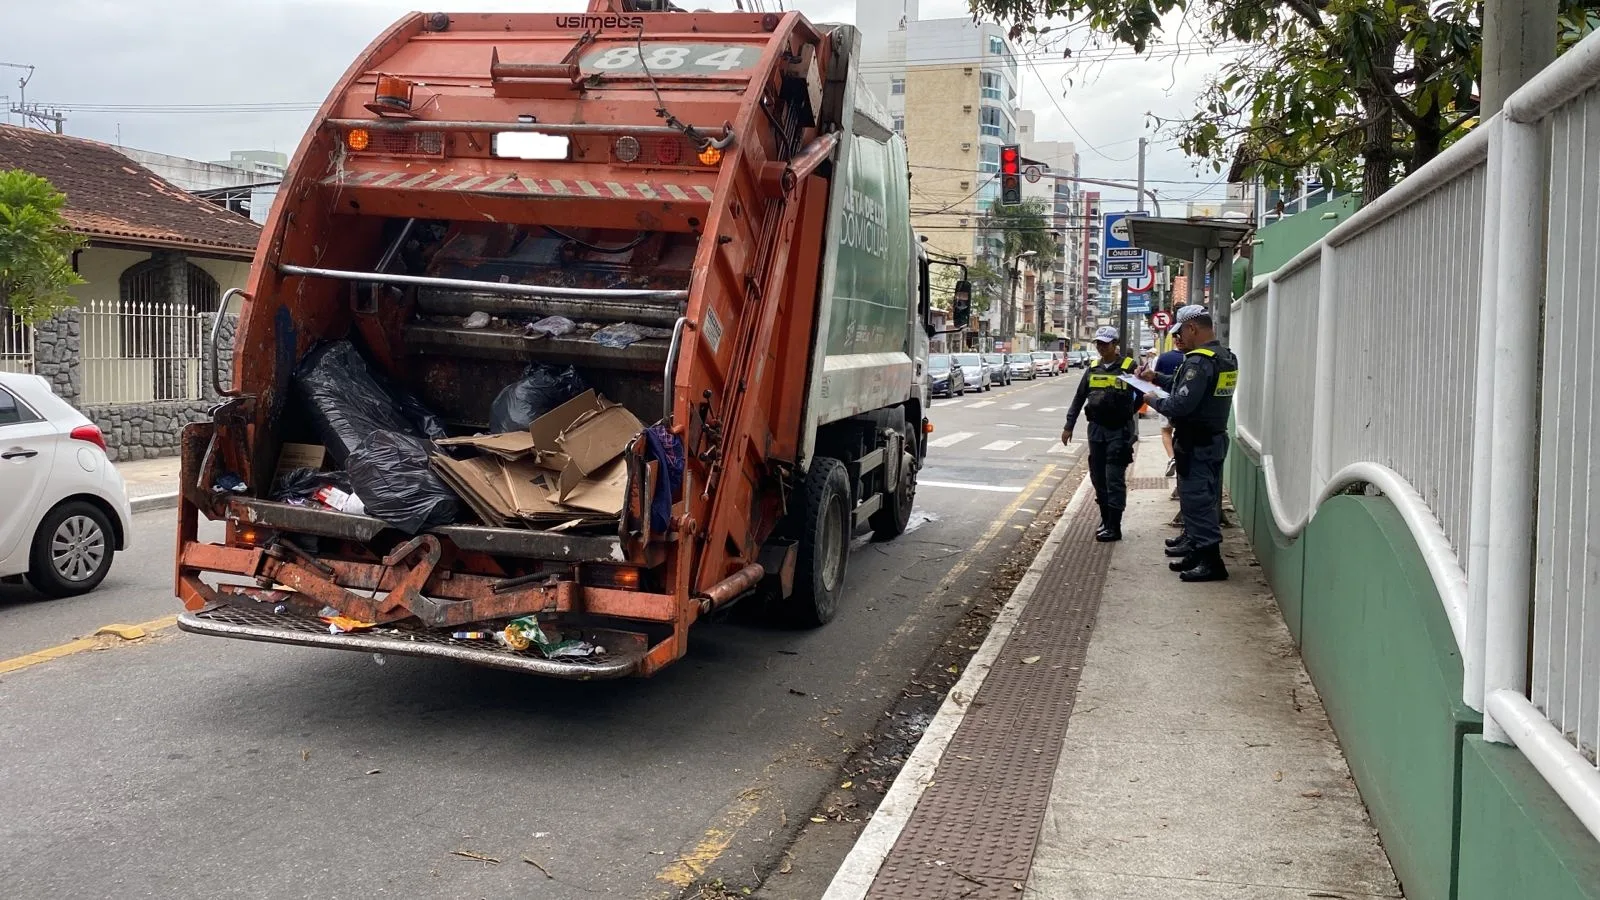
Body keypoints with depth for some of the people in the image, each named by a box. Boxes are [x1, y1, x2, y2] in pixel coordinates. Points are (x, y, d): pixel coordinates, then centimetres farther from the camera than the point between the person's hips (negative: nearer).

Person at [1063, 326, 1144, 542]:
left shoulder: (1128, 367, -7)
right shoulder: (1093, 369, 9)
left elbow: (1140, 395, -3)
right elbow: (1079, 398, 13)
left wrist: (1126, 413, -8)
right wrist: (1069, 426, 12)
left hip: (1119, 431, -5)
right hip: (1096, 429, 6)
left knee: (1114, 479, -5)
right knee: (1098, 477, 11)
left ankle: (1114, 527, -1)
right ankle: (1105, 519, 25)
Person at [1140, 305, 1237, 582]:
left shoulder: (1199, 361, -21)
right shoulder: (1226, 358, 12)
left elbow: (1182, 404, -26)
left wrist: (1155, 402, -10)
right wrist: (1156, 378, 18)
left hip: (1196, 445, -10)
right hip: (1216, 438, 10)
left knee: (1198, 500, -5)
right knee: (1205, 499, 16)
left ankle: (1211, 561, -4)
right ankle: (1198, 551, 26)